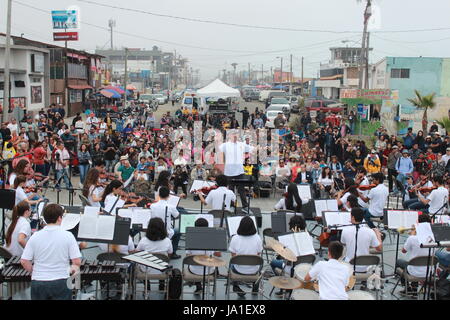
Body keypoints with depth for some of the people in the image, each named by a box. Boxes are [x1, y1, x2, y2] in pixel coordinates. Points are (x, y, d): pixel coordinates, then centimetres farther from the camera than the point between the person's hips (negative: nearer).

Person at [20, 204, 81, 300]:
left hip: (38, 283, 2)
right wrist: (74, 268, 10)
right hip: (61, 282, -2)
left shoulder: (35, 237, -2)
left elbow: (24, 261, -4)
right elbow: (77, 261, -11)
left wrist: (34, 271, 13)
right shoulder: (68, 236, -8)